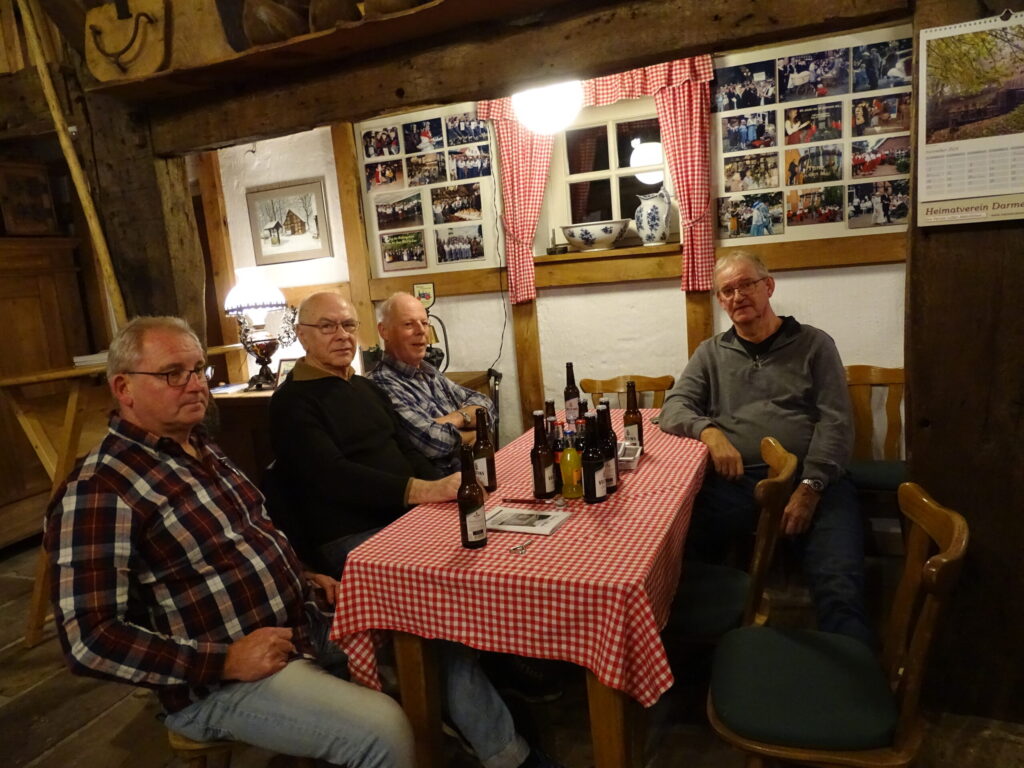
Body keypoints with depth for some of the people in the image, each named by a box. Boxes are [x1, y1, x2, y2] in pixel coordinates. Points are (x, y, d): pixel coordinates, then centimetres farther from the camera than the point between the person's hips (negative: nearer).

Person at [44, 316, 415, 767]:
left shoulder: (200, 446, 8)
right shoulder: (97, 492, -18)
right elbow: (88, 641, -21)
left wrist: (301, 578, 8)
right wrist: (225, 661, -22)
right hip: (218, 681, -8)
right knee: (384, 731, -23)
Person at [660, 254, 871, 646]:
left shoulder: (814, 344, 15)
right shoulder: (711, 353, 22)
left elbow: (836, 422, 5)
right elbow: (674, 408, 11)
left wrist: (810, 486, -11)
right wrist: (709, 431, -12)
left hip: (811, 479, -1)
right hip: (732, 482, 1)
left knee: (840, 589, -27)